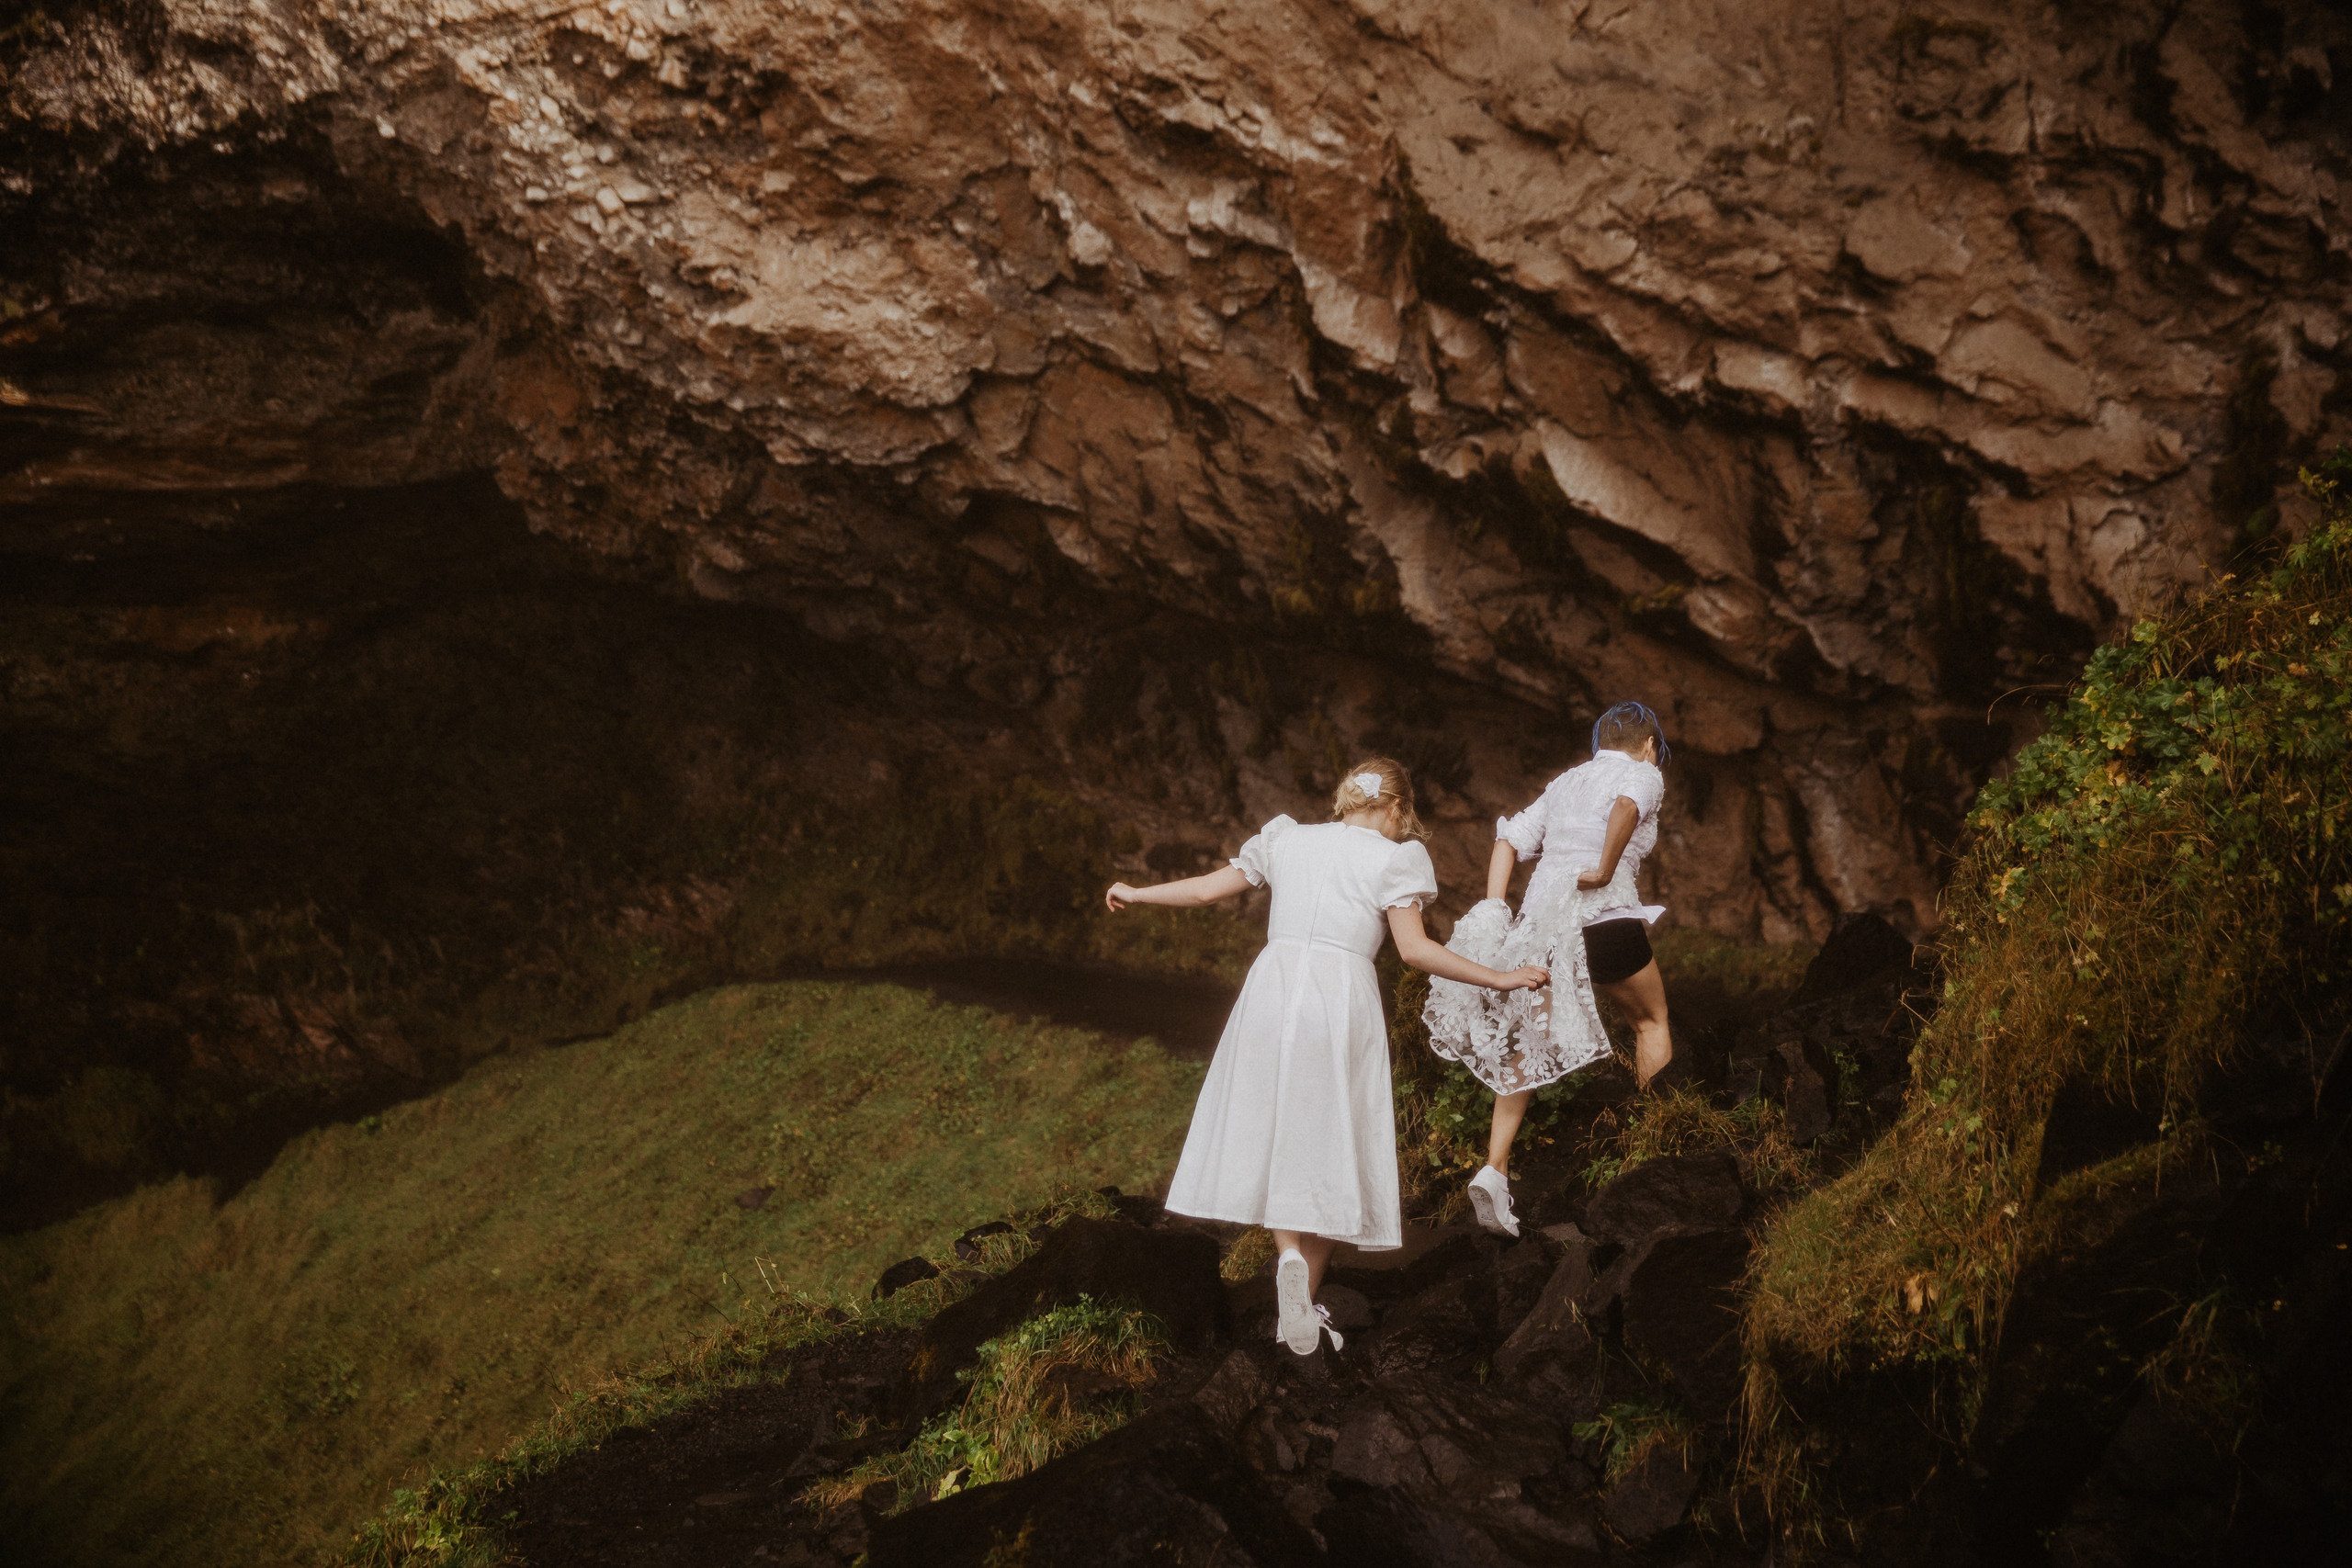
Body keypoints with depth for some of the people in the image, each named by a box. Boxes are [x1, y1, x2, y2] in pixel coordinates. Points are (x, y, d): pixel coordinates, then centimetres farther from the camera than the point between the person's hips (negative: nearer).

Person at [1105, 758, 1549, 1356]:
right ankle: (1304, 1295, 4)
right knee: (1329, 1150, 6)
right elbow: (1414, 949, -5)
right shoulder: (1391, 859, 4)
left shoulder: (1286, 839, 15)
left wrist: (1136, 893, 36)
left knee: (1279, 1136, 11)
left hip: (1272, 986, 3)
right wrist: (1499, 978, 0)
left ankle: (1291, 1256, -12)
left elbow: (1207, 888, 20)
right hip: (1341, 996, -3)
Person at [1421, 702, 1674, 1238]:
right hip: (1602, 915, -5)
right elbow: (1626, 805, -20)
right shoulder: (1644, 775, 6)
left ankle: (1494, 1169, -2)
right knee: (1651, 1021, 18)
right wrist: (1606, 869, -16)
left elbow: (1509, 840, 14)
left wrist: (1492, 912, 7)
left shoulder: (1566, 782, 24)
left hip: (1539, 914, 5)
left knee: (1532, 1046, 10)